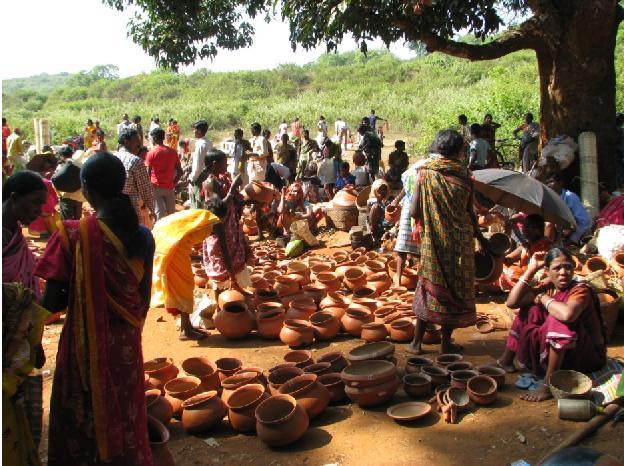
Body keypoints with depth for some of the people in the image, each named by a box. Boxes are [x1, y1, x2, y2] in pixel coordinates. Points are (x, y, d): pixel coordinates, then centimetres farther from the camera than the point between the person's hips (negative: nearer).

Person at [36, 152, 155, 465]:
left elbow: (52, 303, -14)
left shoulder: (73, 235, -18)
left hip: (85, 345, -3)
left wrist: (76, 293, 6)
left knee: (83, 424, 17)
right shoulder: (142, 236, -7)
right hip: (126, 344, 3)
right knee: (125, 419, 21)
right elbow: (144, 300, 2)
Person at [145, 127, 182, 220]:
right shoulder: (172, 152, 3)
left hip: (156, 187, -3)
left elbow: (148, 173, -11)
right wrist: (173, 183, 12)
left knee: (159, 213, -2)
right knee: (171, 213, 11)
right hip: (169, 187, 3)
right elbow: (180, 171, 3)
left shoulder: (151, 153, -8)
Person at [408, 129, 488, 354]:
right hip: (460, 241, 0)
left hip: (433, 241, 0)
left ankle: (416, 342, 15)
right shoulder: (464, 174, -4)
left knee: (429, 287, 12)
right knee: (456, 288, 12)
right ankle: (446, 342, 19)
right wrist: (480, 237, 15)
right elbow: (470, 212, -1)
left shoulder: (425, 172, -6)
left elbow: (414, 211, -10)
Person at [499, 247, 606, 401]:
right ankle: (506, 360, 7)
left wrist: (543, 298, -25)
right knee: (530, 310, -1)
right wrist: (531, 270, -14)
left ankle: (548, 385, -28)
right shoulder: (547, 288, -3)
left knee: (558, 319, -32)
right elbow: (511, 302, -11)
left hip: (588, 355, -7)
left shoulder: (581, 290, -22)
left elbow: (567, 314, -46)